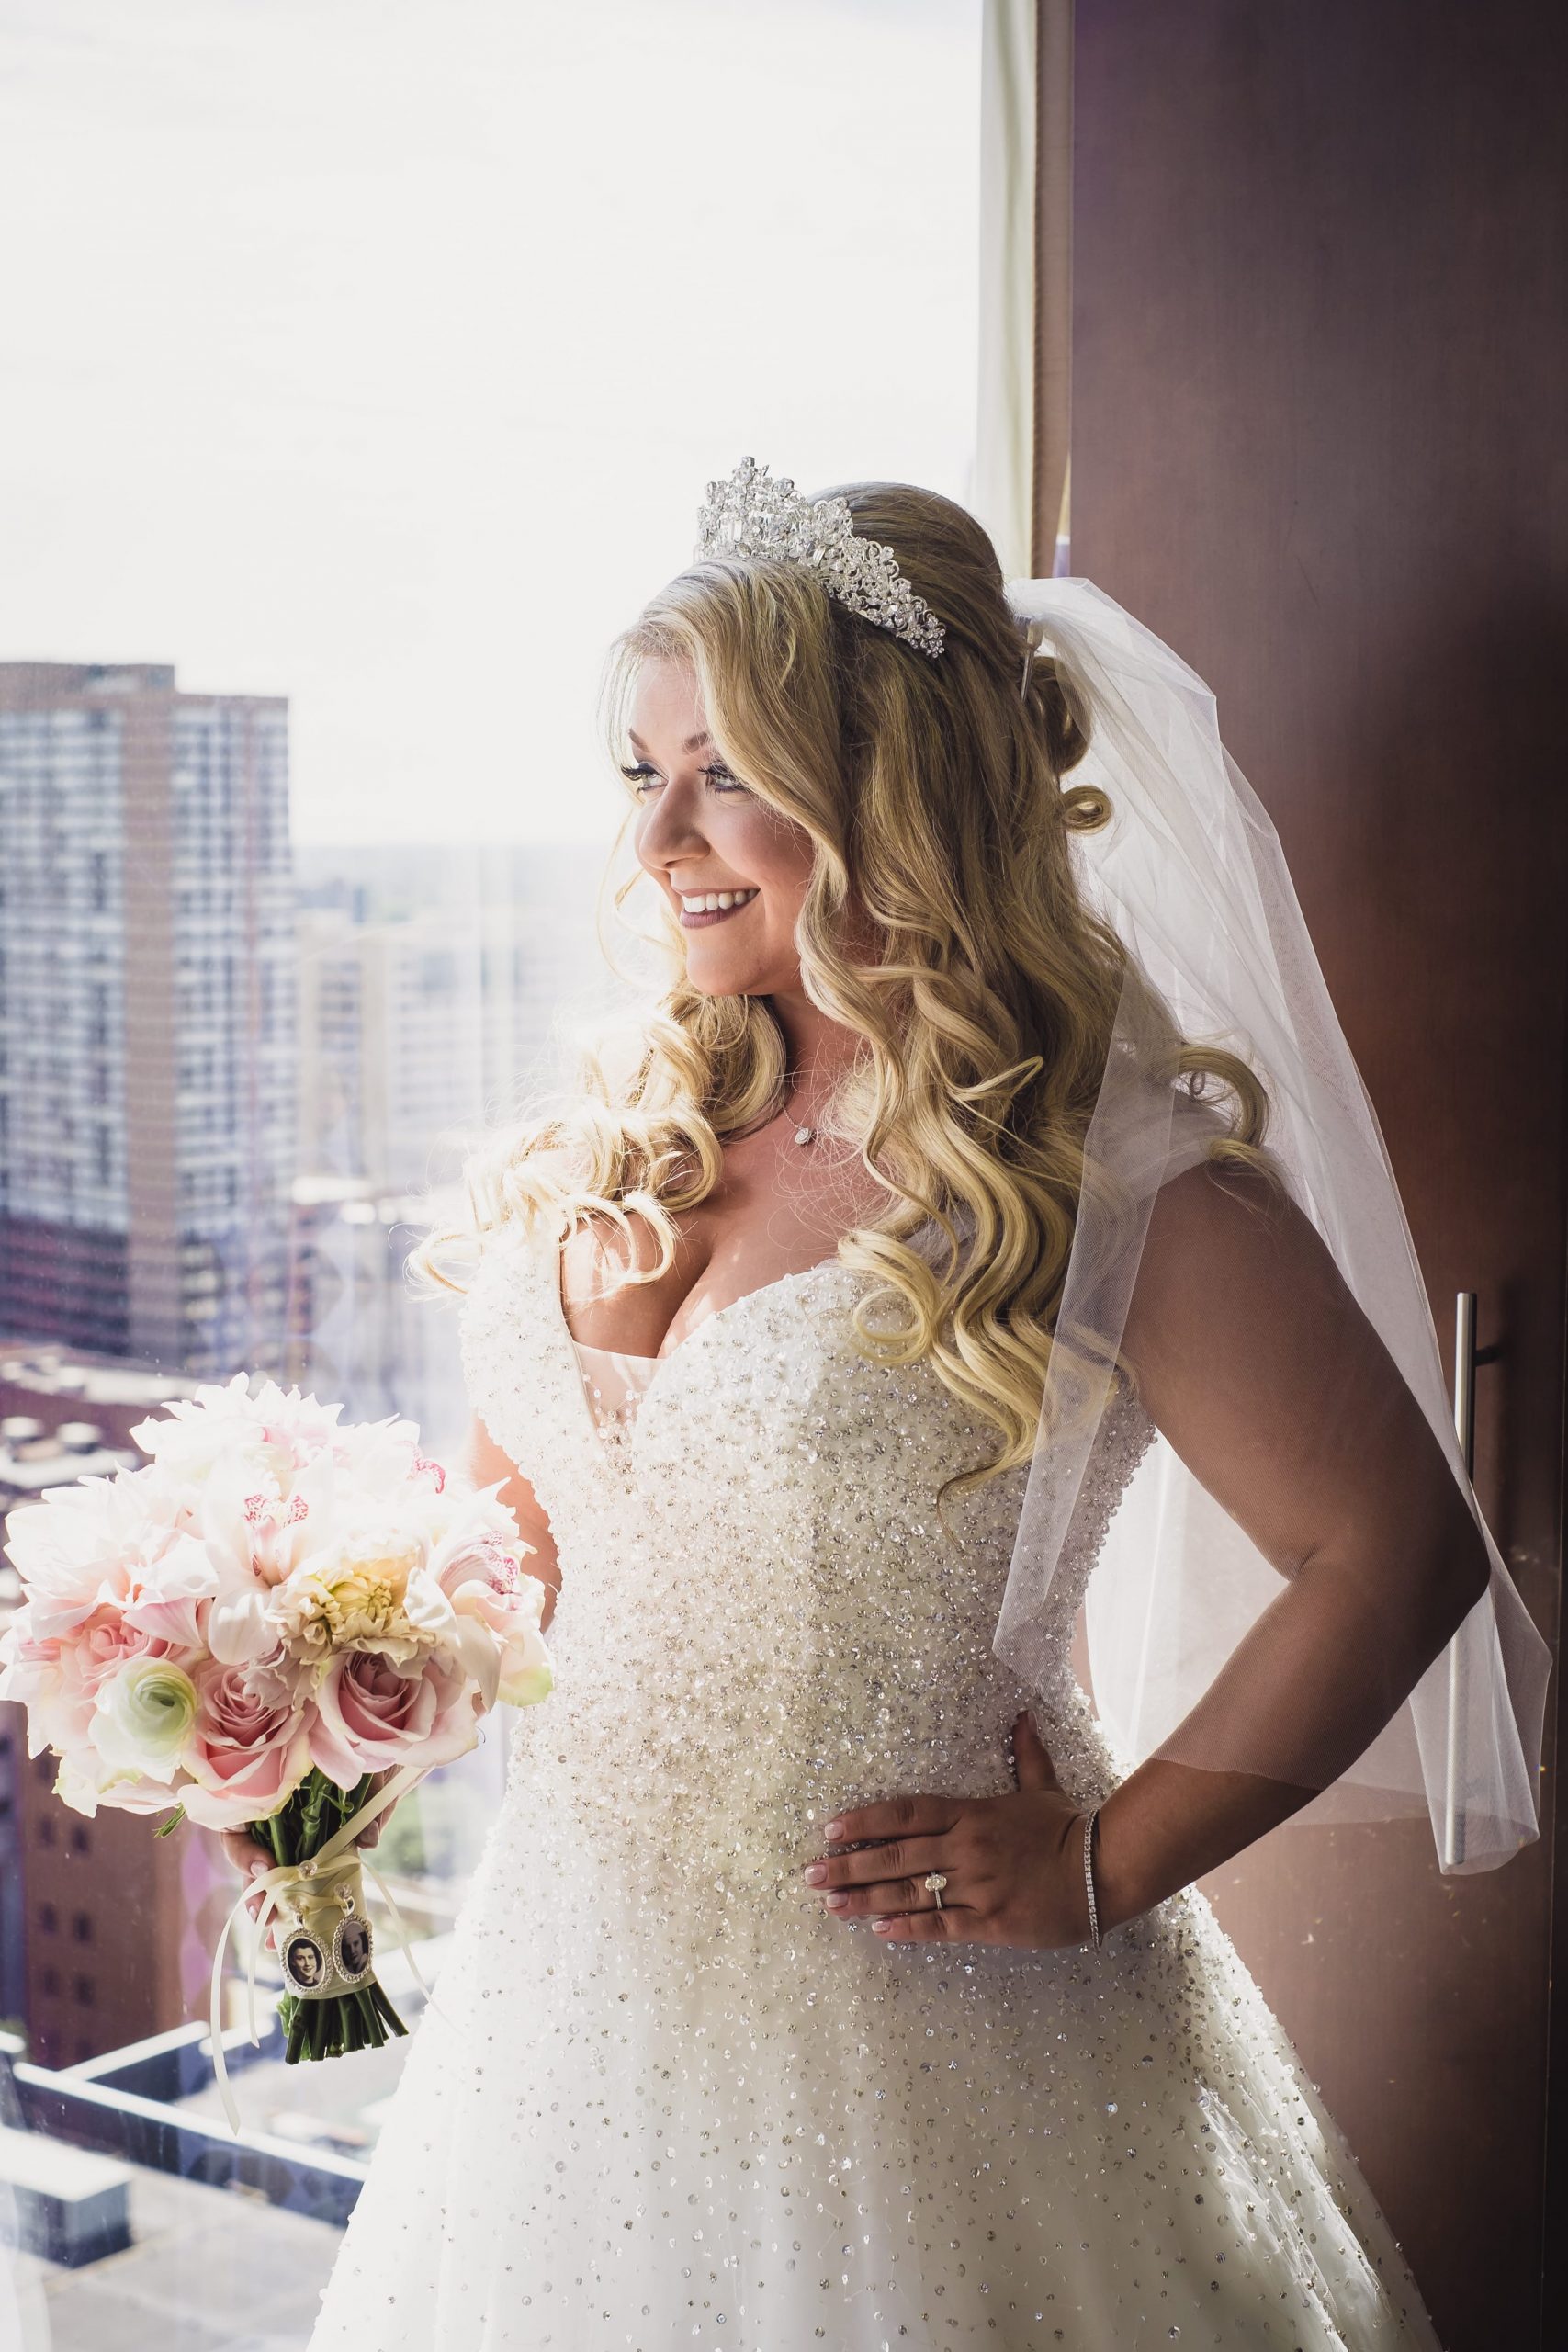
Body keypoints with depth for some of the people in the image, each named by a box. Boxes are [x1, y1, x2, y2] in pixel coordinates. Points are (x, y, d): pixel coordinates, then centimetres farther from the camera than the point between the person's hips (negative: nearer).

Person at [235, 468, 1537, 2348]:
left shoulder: (1102, 1168, -15)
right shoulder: (629, 1138, 4)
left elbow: (1401, 1553, -15)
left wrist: (1110, 1865, -13)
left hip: (893, 2017, -6)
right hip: (577, 1980, 6)